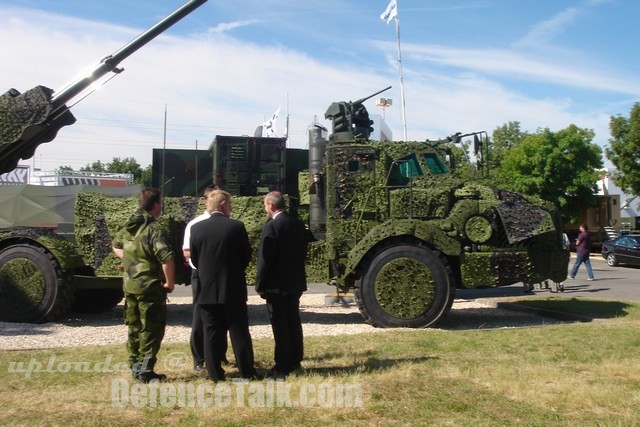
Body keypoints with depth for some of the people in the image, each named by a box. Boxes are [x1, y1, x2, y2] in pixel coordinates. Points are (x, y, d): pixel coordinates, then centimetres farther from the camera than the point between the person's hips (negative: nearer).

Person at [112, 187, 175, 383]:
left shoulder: (129, 227, 7)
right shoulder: (153, 229, -18)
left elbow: (116, 245, 26)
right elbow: (167, 258, -29)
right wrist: (170, 282, -16)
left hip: (130, 286, 8)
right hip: (150, 288, -8)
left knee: (135, 328, 18)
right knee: (152, 330, 2)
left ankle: (135, 366, 28)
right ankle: (145, 372, 5)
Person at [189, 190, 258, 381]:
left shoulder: (196, 228, -3)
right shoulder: (237, 227, -9)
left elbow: (194, 259, 4)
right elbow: (247, 256, -1)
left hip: (206, 289, 2)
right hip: (233, 288, -1)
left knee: (212, 333, 8)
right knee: (239, 331, 8)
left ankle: (215, 373, 12)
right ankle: (247, 371, 13)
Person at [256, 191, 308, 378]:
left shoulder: (271, 226, -18)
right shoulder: (299, 223, 5)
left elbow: (264, 260, -17)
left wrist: (260, 285, -8)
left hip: (276, 284, -7)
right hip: (296, 282, 7)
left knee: (280, 326, 0)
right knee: (293, 322, 15)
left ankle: (282, 367, 6)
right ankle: (295, 362, 24)